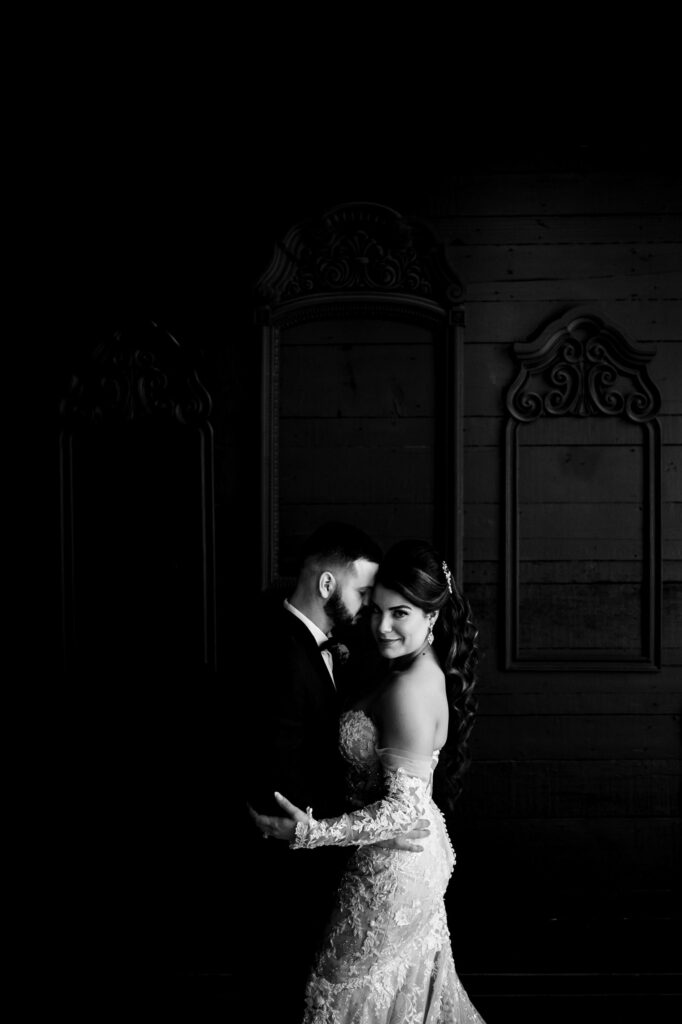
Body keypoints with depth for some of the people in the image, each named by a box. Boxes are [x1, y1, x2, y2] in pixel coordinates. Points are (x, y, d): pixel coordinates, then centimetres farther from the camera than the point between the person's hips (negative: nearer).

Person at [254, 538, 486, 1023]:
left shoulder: (409, 689, -27)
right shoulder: (425, 671, 3)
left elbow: (404, 808, -27)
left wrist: (311, 832, -32)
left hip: (393, 869, -9)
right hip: (419, 857, 9)